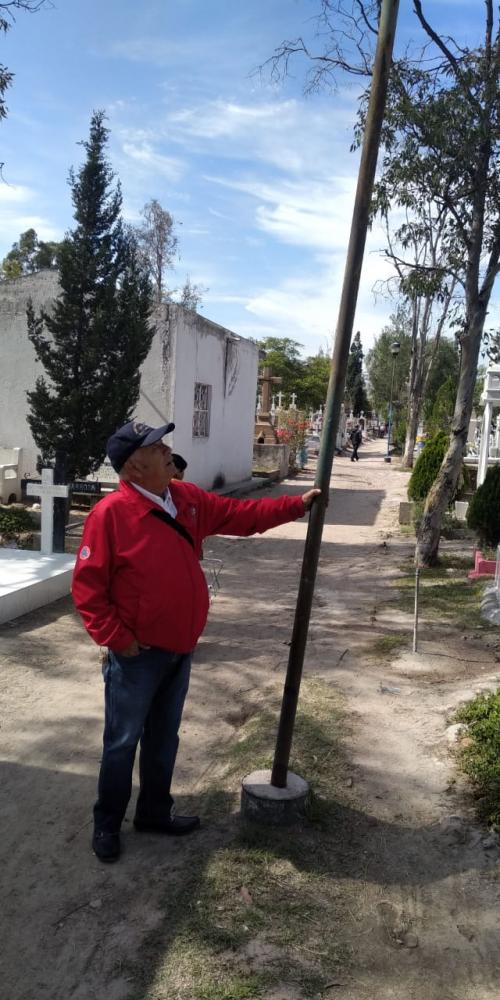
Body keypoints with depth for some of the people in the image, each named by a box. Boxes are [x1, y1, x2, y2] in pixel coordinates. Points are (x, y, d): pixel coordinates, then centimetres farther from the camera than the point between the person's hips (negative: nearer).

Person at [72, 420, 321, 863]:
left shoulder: (188, 499, 2)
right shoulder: (111, 513, -20)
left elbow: (240, 514, 10)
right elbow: (87, 586, -17)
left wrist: (296, 505, 7)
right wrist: (116, 638, -17)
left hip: (180, 650, 7)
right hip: (137, 654, -6)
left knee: (164, 738, 20)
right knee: (122, 742, 8)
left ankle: (155, 812, 38)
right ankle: (107, 824, 28)